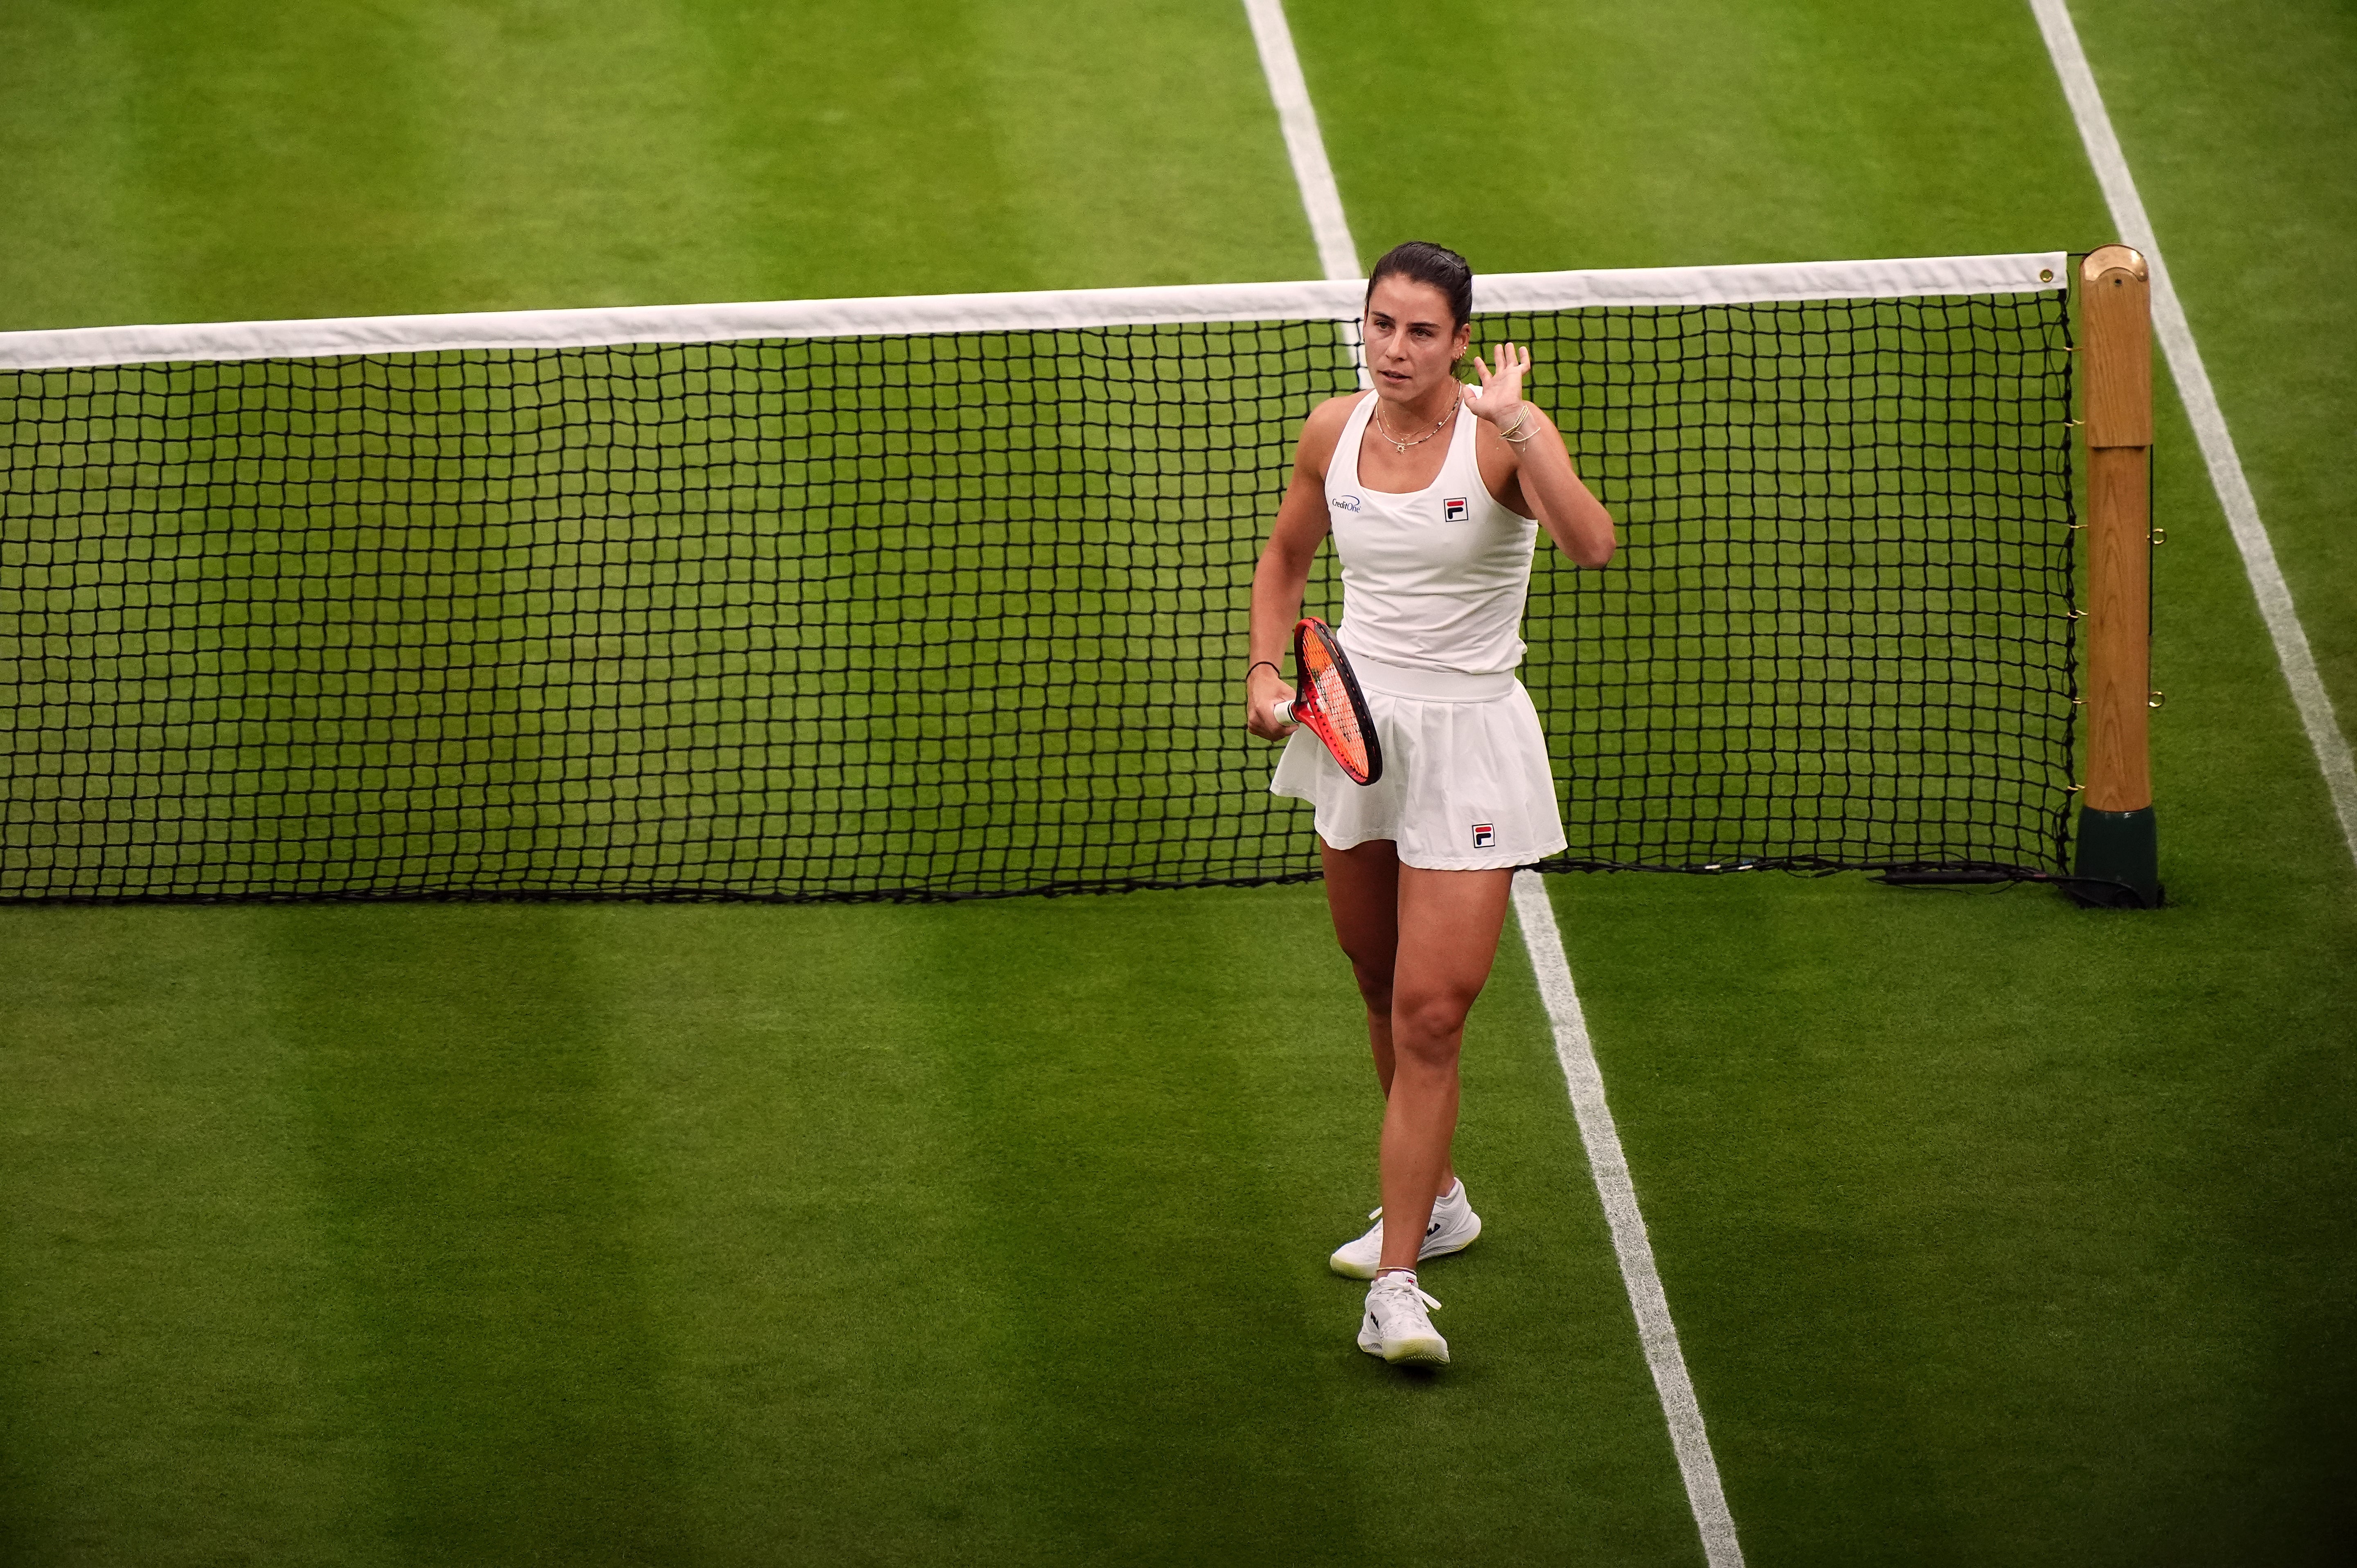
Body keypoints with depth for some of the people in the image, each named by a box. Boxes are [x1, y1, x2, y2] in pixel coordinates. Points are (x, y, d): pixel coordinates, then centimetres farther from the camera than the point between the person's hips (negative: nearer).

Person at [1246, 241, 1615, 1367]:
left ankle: (1396, 1286, -9)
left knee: (1431, 1015, -11)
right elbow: (1286, 557, 20)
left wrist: (1517, 426, -40)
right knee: (1383, 988, 18)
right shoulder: (1333, 432, 1)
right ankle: (1432, 1202, 39)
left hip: (1468, 737, -5)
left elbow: (1591, 546, -33)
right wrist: (1265, 672, 7)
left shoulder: (1504, 432, -14)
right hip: (1356, 721, 6)